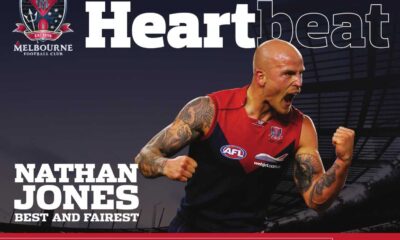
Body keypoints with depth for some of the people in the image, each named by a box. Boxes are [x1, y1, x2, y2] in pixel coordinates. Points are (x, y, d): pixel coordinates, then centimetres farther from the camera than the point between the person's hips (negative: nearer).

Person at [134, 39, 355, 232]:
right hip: (191, 228, -1)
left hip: (248, 230, 1)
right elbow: (145, 156, -12)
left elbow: (316, 200, -6)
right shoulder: (210, 110, -16)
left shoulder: (301, 128, -9)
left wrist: (343, 162, -24)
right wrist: (166, 166, -35)